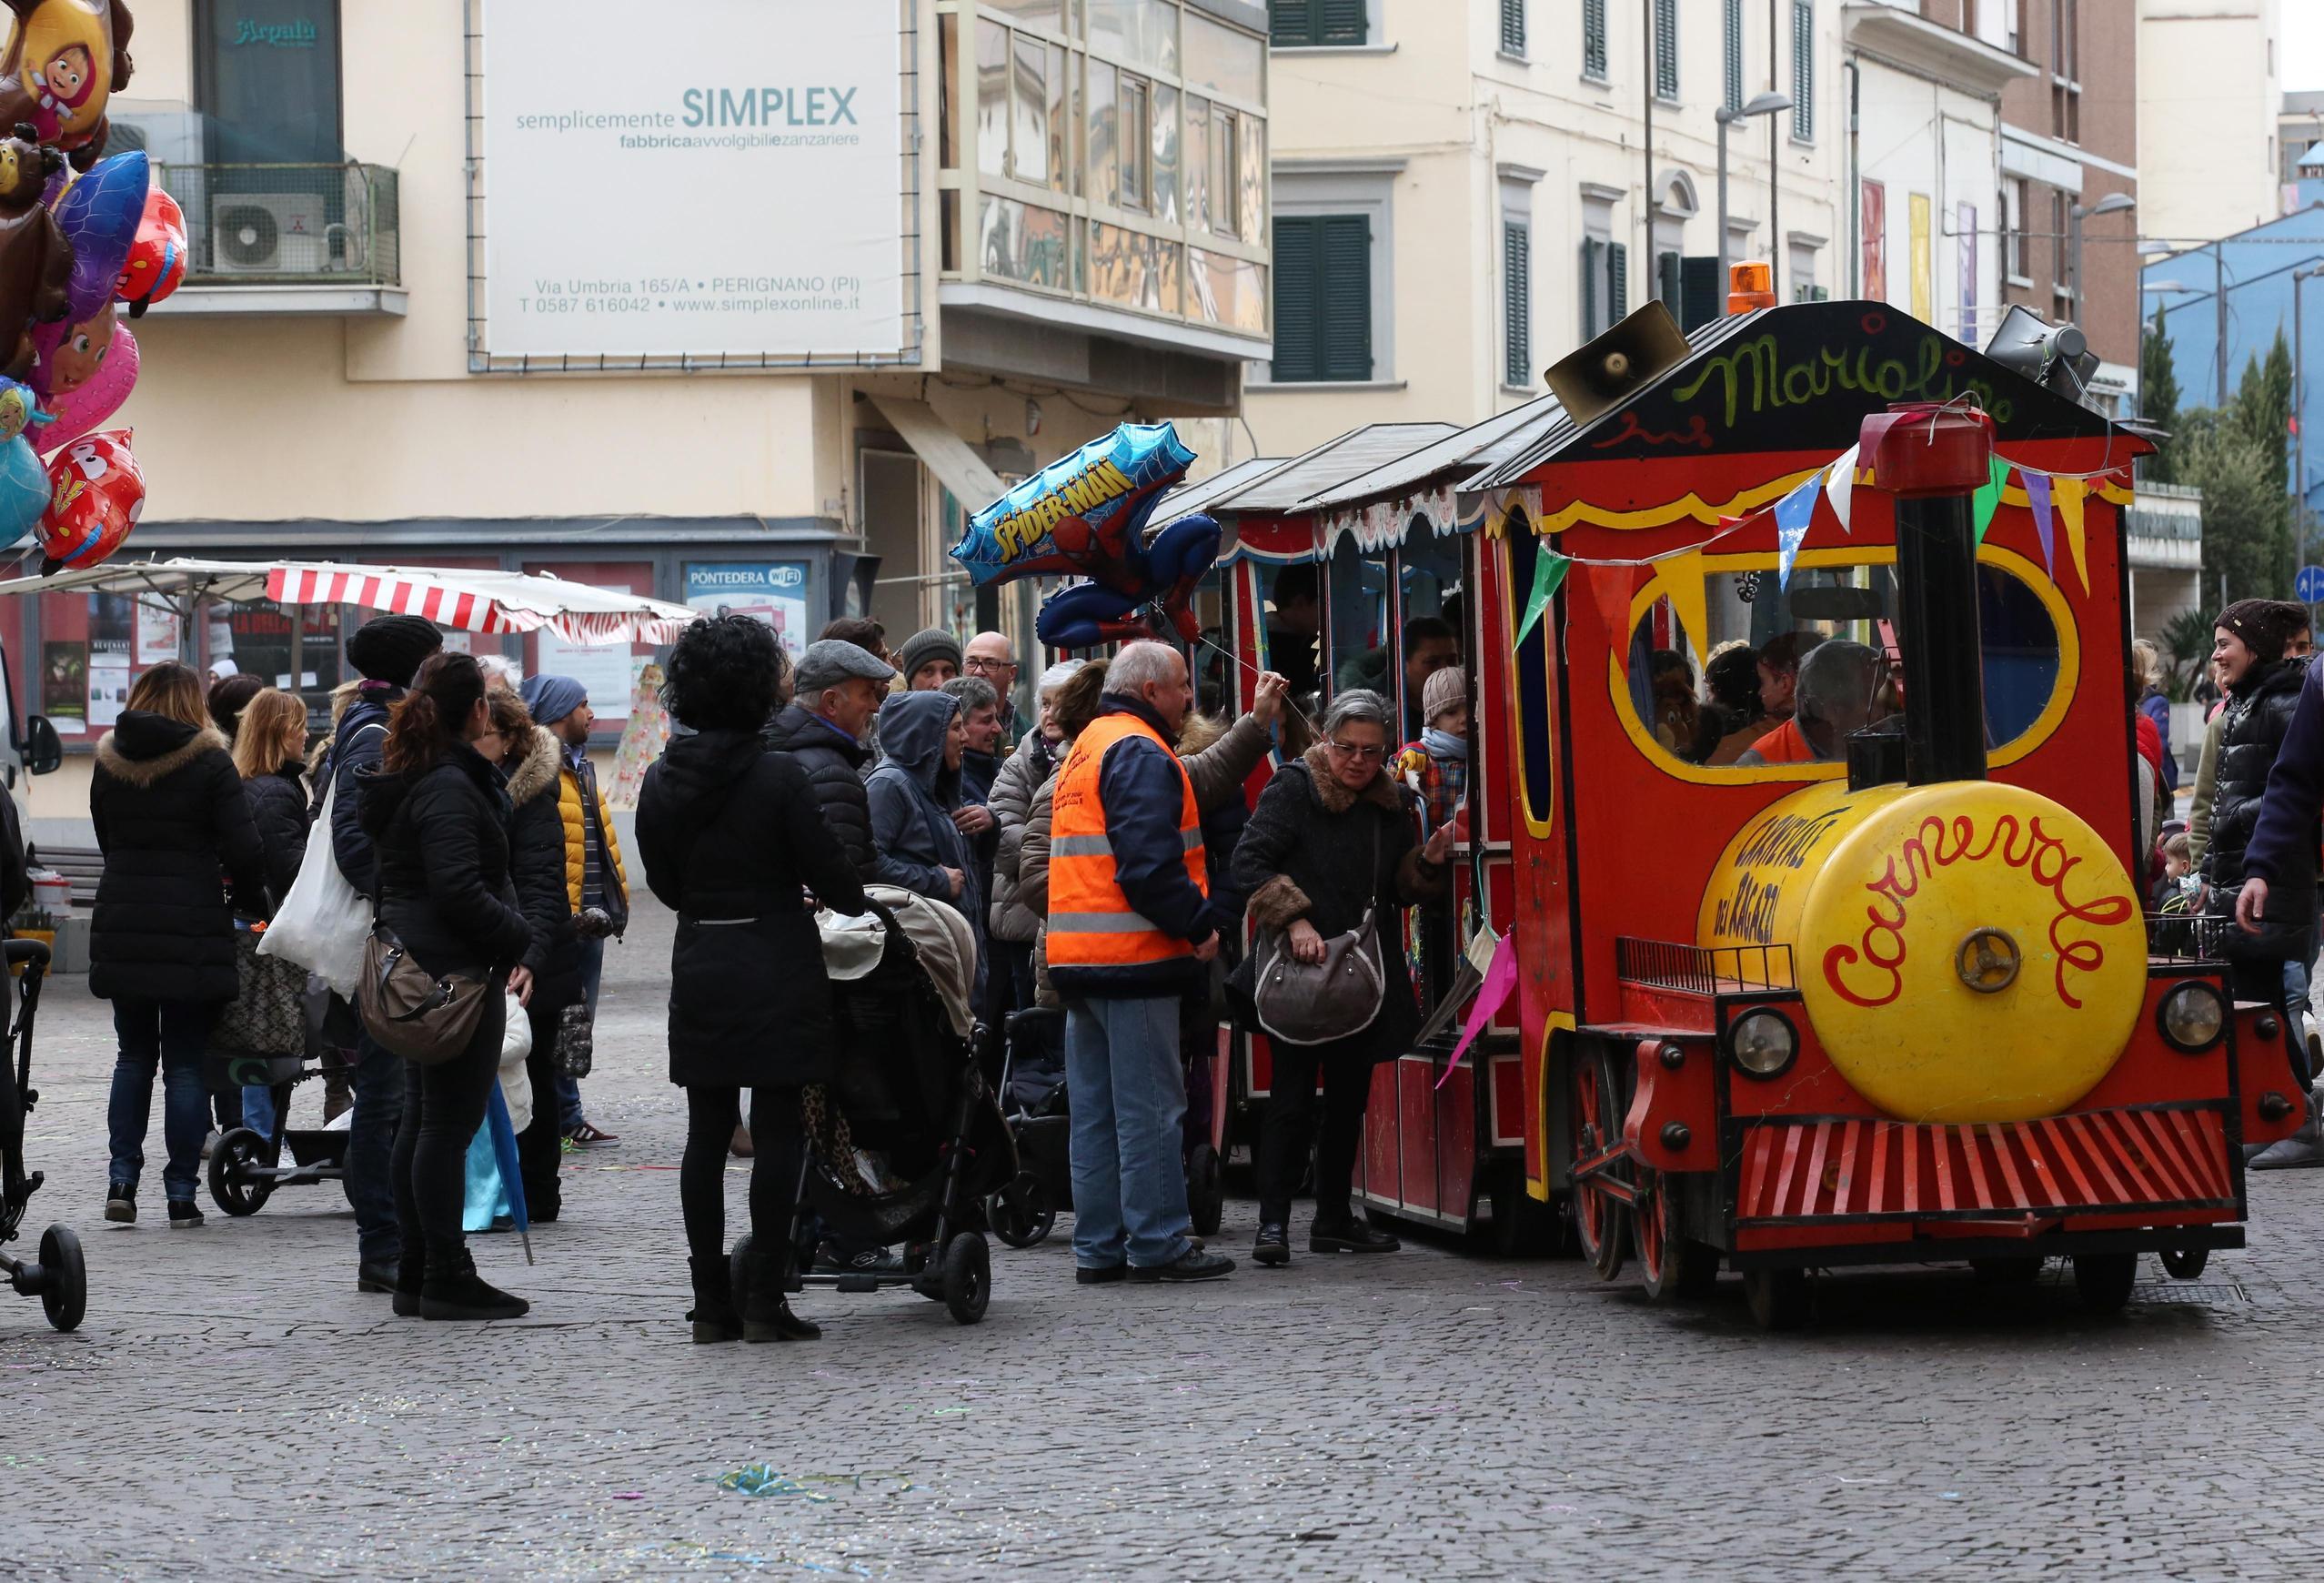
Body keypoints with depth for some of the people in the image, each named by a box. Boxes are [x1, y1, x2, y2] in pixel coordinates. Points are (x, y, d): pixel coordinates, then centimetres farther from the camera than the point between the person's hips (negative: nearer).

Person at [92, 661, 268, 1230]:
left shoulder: (109, 762, 7)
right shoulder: (209, 763, -7)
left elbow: (107, 841, 13)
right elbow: (243, 850, -9)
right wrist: (252, 903, 7)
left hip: (121, 926, 4)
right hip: (191, 926, -4)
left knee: (134, 1056, 15)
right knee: (187, 1063, 2)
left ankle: (122, 1179, 5)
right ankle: (181, 1193, 1)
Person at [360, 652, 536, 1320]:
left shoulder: (401, 782, 15)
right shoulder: (450, 788, -16)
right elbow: (459, 891, -24)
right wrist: (524, 939, -13)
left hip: (414, 968, 10)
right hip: (457, 970, -10)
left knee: (421, 1121, 12)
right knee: (450, 1122, -7)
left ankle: (416, 1270, 16)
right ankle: (446, 1276, -6)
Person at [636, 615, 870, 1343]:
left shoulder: (661, 782, 1)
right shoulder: (781, 777, -13)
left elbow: (664, 882, 11)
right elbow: (830, 874, -9)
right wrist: (859, 904, 13)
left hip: (698, 966, 5)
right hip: (777, 966, -5)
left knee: (706, 1133, 9)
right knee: (778, 1132, 0)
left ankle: (711, 1300, 11)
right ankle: (765, 1301, -1)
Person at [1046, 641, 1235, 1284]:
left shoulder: (1086, 748, 20)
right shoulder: (1140, 754, -12)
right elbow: (1149, 863, -23)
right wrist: (1199, 924, -12)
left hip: (1078, 961, 10)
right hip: (1133, 956, -10)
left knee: (1095, 1106, 11)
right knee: (1149, 1105, -5)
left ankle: (1097, 1245, 13)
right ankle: (1157, 1244, -4)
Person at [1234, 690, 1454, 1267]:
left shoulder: (1390, 802, 12)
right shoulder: (1293, 788, -6)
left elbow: (1401, 891, 17)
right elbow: (1250, 861, -13)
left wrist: (1429, 862, -5)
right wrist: (1294, 920, -23)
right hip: (1299, 972, -6)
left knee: (1349, 1096, 11)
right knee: (1293, 1095, -10)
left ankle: (1334, 1218, 21)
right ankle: (1273, 1222, -10)